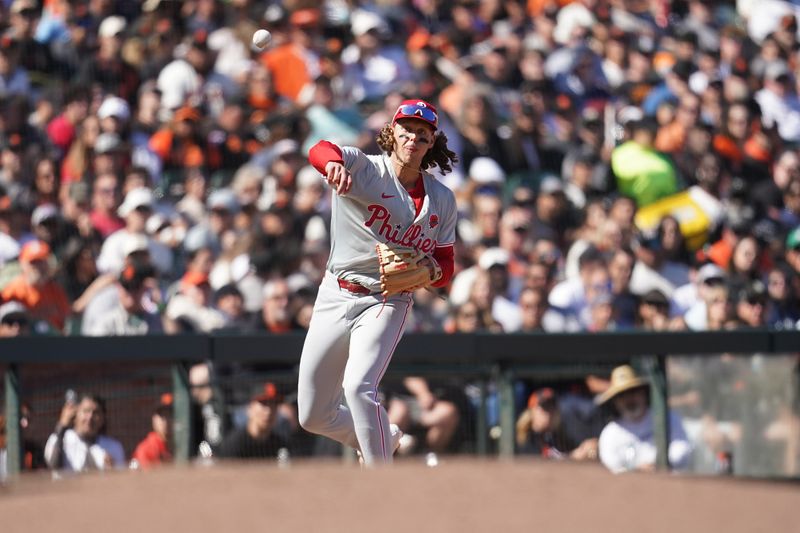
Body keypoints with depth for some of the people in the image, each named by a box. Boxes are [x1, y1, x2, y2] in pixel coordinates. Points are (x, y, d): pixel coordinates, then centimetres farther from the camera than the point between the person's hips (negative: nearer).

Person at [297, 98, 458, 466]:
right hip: (334, 297, 1)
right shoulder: (364, 168, -7)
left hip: (387, 302, -1)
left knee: (358, 386, -27)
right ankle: (384, 439, 34)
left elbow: (446, 265, 12)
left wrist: (432, 271, -14)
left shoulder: (441, 200, 3)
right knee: (313, 416, 6)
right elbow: (319, 151, -29)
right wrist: (333, 164, -54)